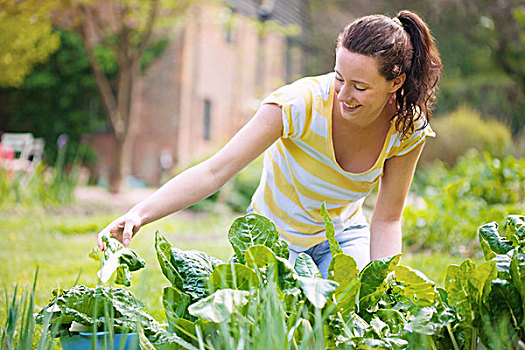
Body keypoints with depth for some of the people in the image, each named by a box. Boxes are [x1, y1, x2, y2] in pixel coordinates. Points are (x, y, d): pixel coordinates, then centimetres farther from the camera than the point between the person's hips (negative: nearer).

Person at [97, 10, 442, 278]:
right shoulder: (301, 103, -33)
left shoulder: (408, 128, -22)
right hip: (274, 236, -2)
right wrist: (139, 214, -46)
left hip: (343, 235, 2)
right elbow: (215, 171, -36)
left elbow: (387, 220, -14)